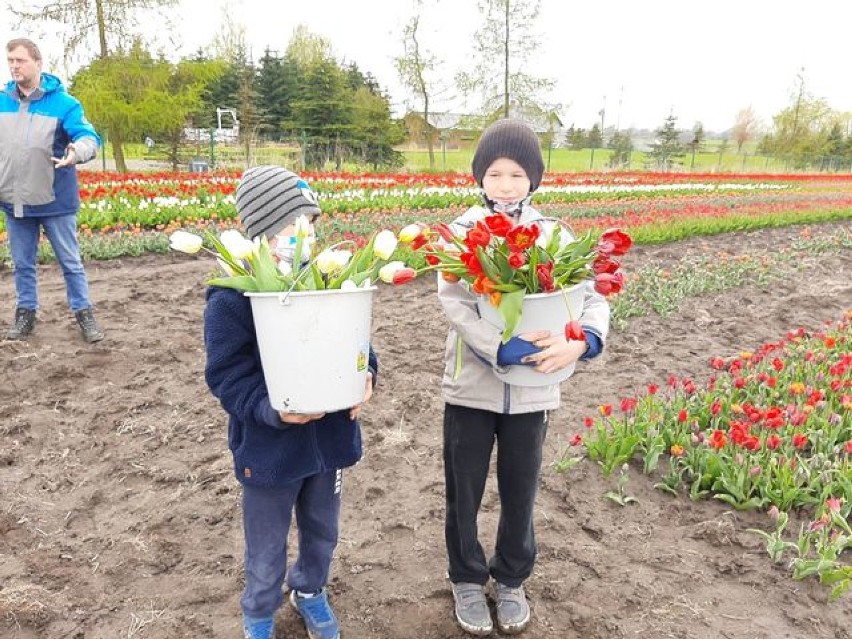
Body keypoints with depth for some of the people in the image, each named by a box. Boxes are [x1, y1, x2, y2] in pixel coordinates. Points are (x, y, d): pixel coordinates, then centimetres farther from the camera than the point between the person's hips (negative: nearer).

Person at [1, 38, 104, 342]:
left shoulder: (63, 102, -8)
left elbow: (90, 138, -18)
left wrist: (77, 150, -39)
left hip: (54, 200, -4)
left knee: (70, 262, 6)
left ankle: (84, 313, 16)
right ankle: (25, 313, 27)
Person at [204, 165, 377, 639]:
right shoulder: (231, 299, -18)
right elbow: (226, 376, -17)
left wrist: (365, 374, -15)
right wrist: (271, 409, -32)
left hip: (330, 436, 4)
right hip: (269, 449, -4)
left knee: (323, 533, 26)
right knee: (267, 551, 18)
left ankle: (310, 590, 56)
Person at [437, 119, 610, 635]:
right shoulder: (462, 232, -5)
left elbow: (594, 296, -7)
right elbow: (454, 303, -18)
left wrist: (582, 340, -28)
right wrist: (502, 349, -31)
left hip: (532, 391, 1)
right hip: (472, 386, -1)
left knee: (521, 493, 17)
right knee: (464, 492, 13)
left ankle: (511, 580, 42)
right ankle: (468, 580, 38)